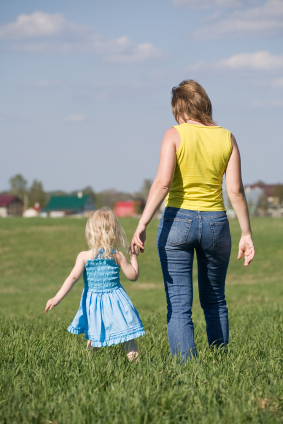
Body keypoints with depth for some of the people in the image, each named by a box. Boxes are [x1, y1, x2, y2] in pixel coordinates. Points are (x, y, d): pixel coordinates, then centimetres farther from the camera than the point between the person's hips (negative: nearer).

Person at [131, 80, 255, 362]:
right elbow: (235, 190, -3)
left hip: (178, 221, -3)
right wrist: (246, 234, 3)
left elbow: (162, 183, -19)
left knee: (178, 305, -2)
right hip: (215, 223, 3)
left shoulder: (175, 135, -7)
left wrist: (142, 225, -22)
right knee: (214, 301, 20)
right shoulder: (226, 138, 2)